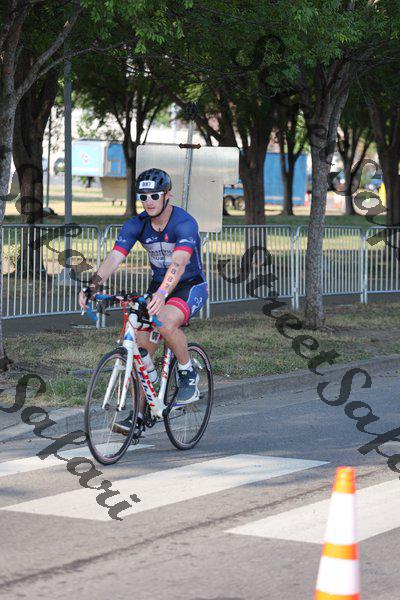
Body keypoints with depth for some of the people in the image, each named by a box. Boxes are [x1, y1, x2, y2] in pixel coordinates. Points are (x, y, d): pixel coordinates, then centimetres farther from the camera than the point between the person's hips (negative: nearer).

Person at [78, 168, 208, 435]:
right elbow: (114, 258, -20)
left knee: (166, 323, -35)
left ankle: (188, 373, -8)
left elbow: (179, 262, -41)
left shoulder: (185, 223, -25)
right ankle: (138, 415, 1)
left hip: (190, 287, -5)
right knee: (141, 347, -7)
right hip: (159, 287, 6)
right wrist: (93, 287, -38)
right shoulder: (137, 225, -9)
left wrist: (162, 294, -58)